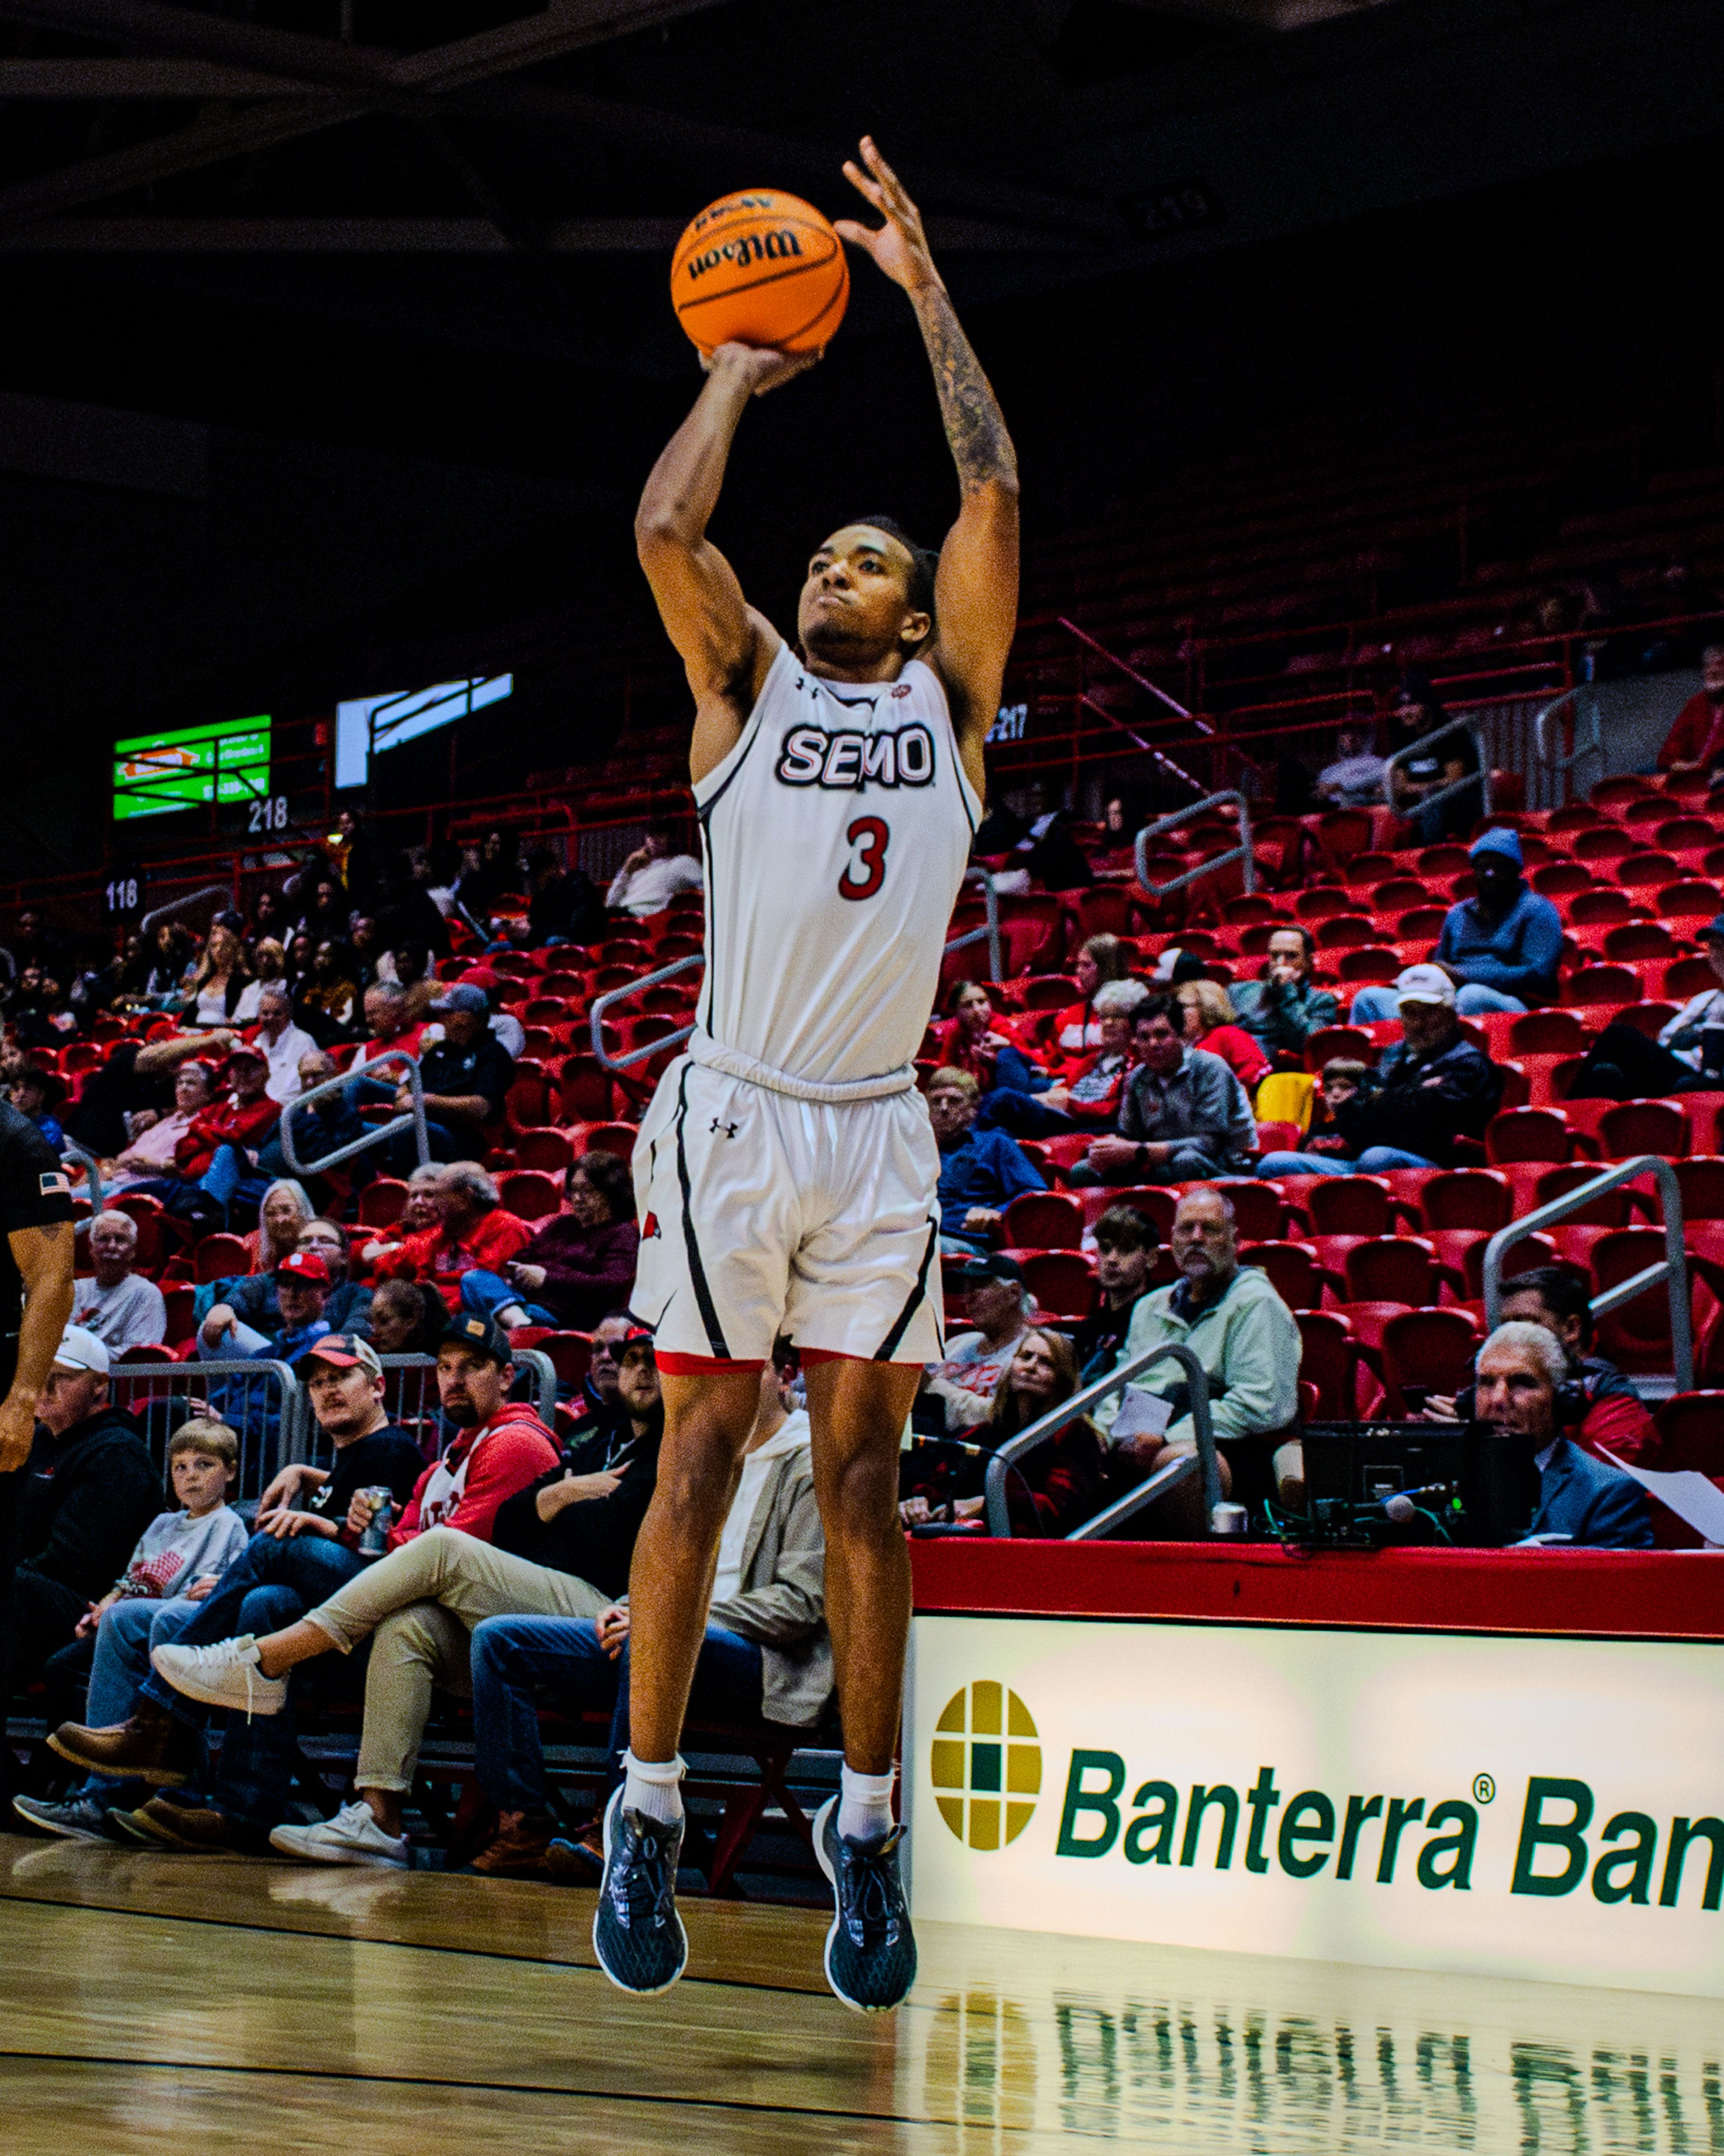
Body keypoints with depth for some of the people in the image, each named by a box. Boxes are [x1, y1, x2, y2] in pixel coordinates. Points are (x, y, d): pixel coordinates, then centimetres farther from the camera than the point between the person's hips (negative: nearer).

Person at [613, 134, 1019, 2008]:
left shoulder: (948, 698, 12)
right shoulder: (747, 680, 10)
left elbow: (993, 496, 2)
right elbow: (665, 526, -7)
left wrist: (923, 290, 6)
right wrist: (735, 372, 8)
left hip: (879, 1135, 1)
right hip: (733, 1119, -1)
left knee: (862, 1473, 3)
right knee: (700, 1458, 0)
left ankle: (864, 1832, 8)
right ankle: (647, 1813, 7)